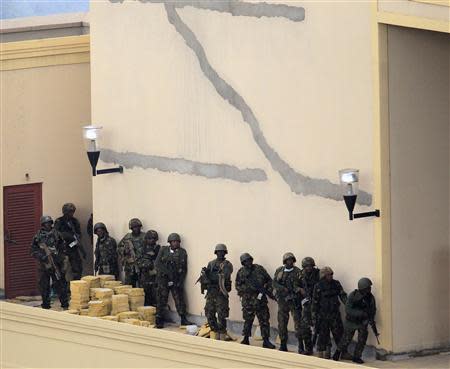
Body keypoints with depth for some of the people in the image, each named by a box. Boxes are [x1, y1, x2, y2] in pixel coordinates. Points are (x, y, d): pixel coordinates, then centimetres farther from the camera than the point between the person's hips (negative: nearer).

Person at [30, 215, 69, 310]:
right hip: (44, 266, 0)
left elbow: (63, 248, 8)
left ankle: (65, 305, 5)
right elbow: (33, 251, -1)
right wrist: (42, 257, -15)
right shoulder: (38, 237, 0)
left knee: (61, 285, 0)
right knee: (44, 287, 5)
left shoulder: (56, 234, 4)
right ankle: (46, 306, 15)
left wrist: (60, 257, -7)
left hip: (56, 264, 0)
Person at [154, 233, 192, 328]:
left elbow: (184, 269, 8)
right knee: (162, 300, -1)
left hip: (176, 281, 1)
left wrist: (180, 280, -2)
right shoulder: (163, 250, 4)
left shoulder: (182, 252, 8)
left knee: (180, 300, -1)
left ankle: (183, 319, 7)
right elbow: (157, 264, -4)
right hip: (163, 280, -1)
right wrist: (167, 273, -13)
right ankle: (159, 321, 6)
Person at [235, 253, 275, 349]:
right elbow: (238, 286, -1)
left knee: (264, 320, -1)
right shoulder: (241, 272, 3)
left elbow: (269, 280, 9)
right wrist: (248, 288, -16)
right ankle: (246, 339, 21)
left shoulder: (259, 269, 3)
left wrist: (269, 291, -4)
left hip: (260, 299, 1)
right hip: (247, 300, -1)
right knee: (248, 320, 8)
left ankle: (266, 341, 2)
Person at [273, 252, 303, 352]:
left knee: (298, 322, -8)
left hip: (294, 300, -3)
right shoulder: (279, 271, 9)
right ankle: (283, 345, 16)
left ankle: (300, 345, -5)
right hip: (282, 300, 3)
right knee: (282, 323, 6)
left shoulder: (298, 272, -1)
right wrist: (283, 289, -13)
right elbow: (274, 283, 4)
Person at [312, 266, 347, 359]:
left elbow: (342, 295, 0)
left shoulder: (336, 284, 3)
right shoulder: (318, 287, -6)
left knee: (339, 333, 2)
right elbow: (314, 302, -2)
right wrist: (314, 316, -3)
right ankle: (321, 353, 11)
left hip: (335, 313, 3)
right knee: (323, 335, 1)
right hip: (323, 315, -3)